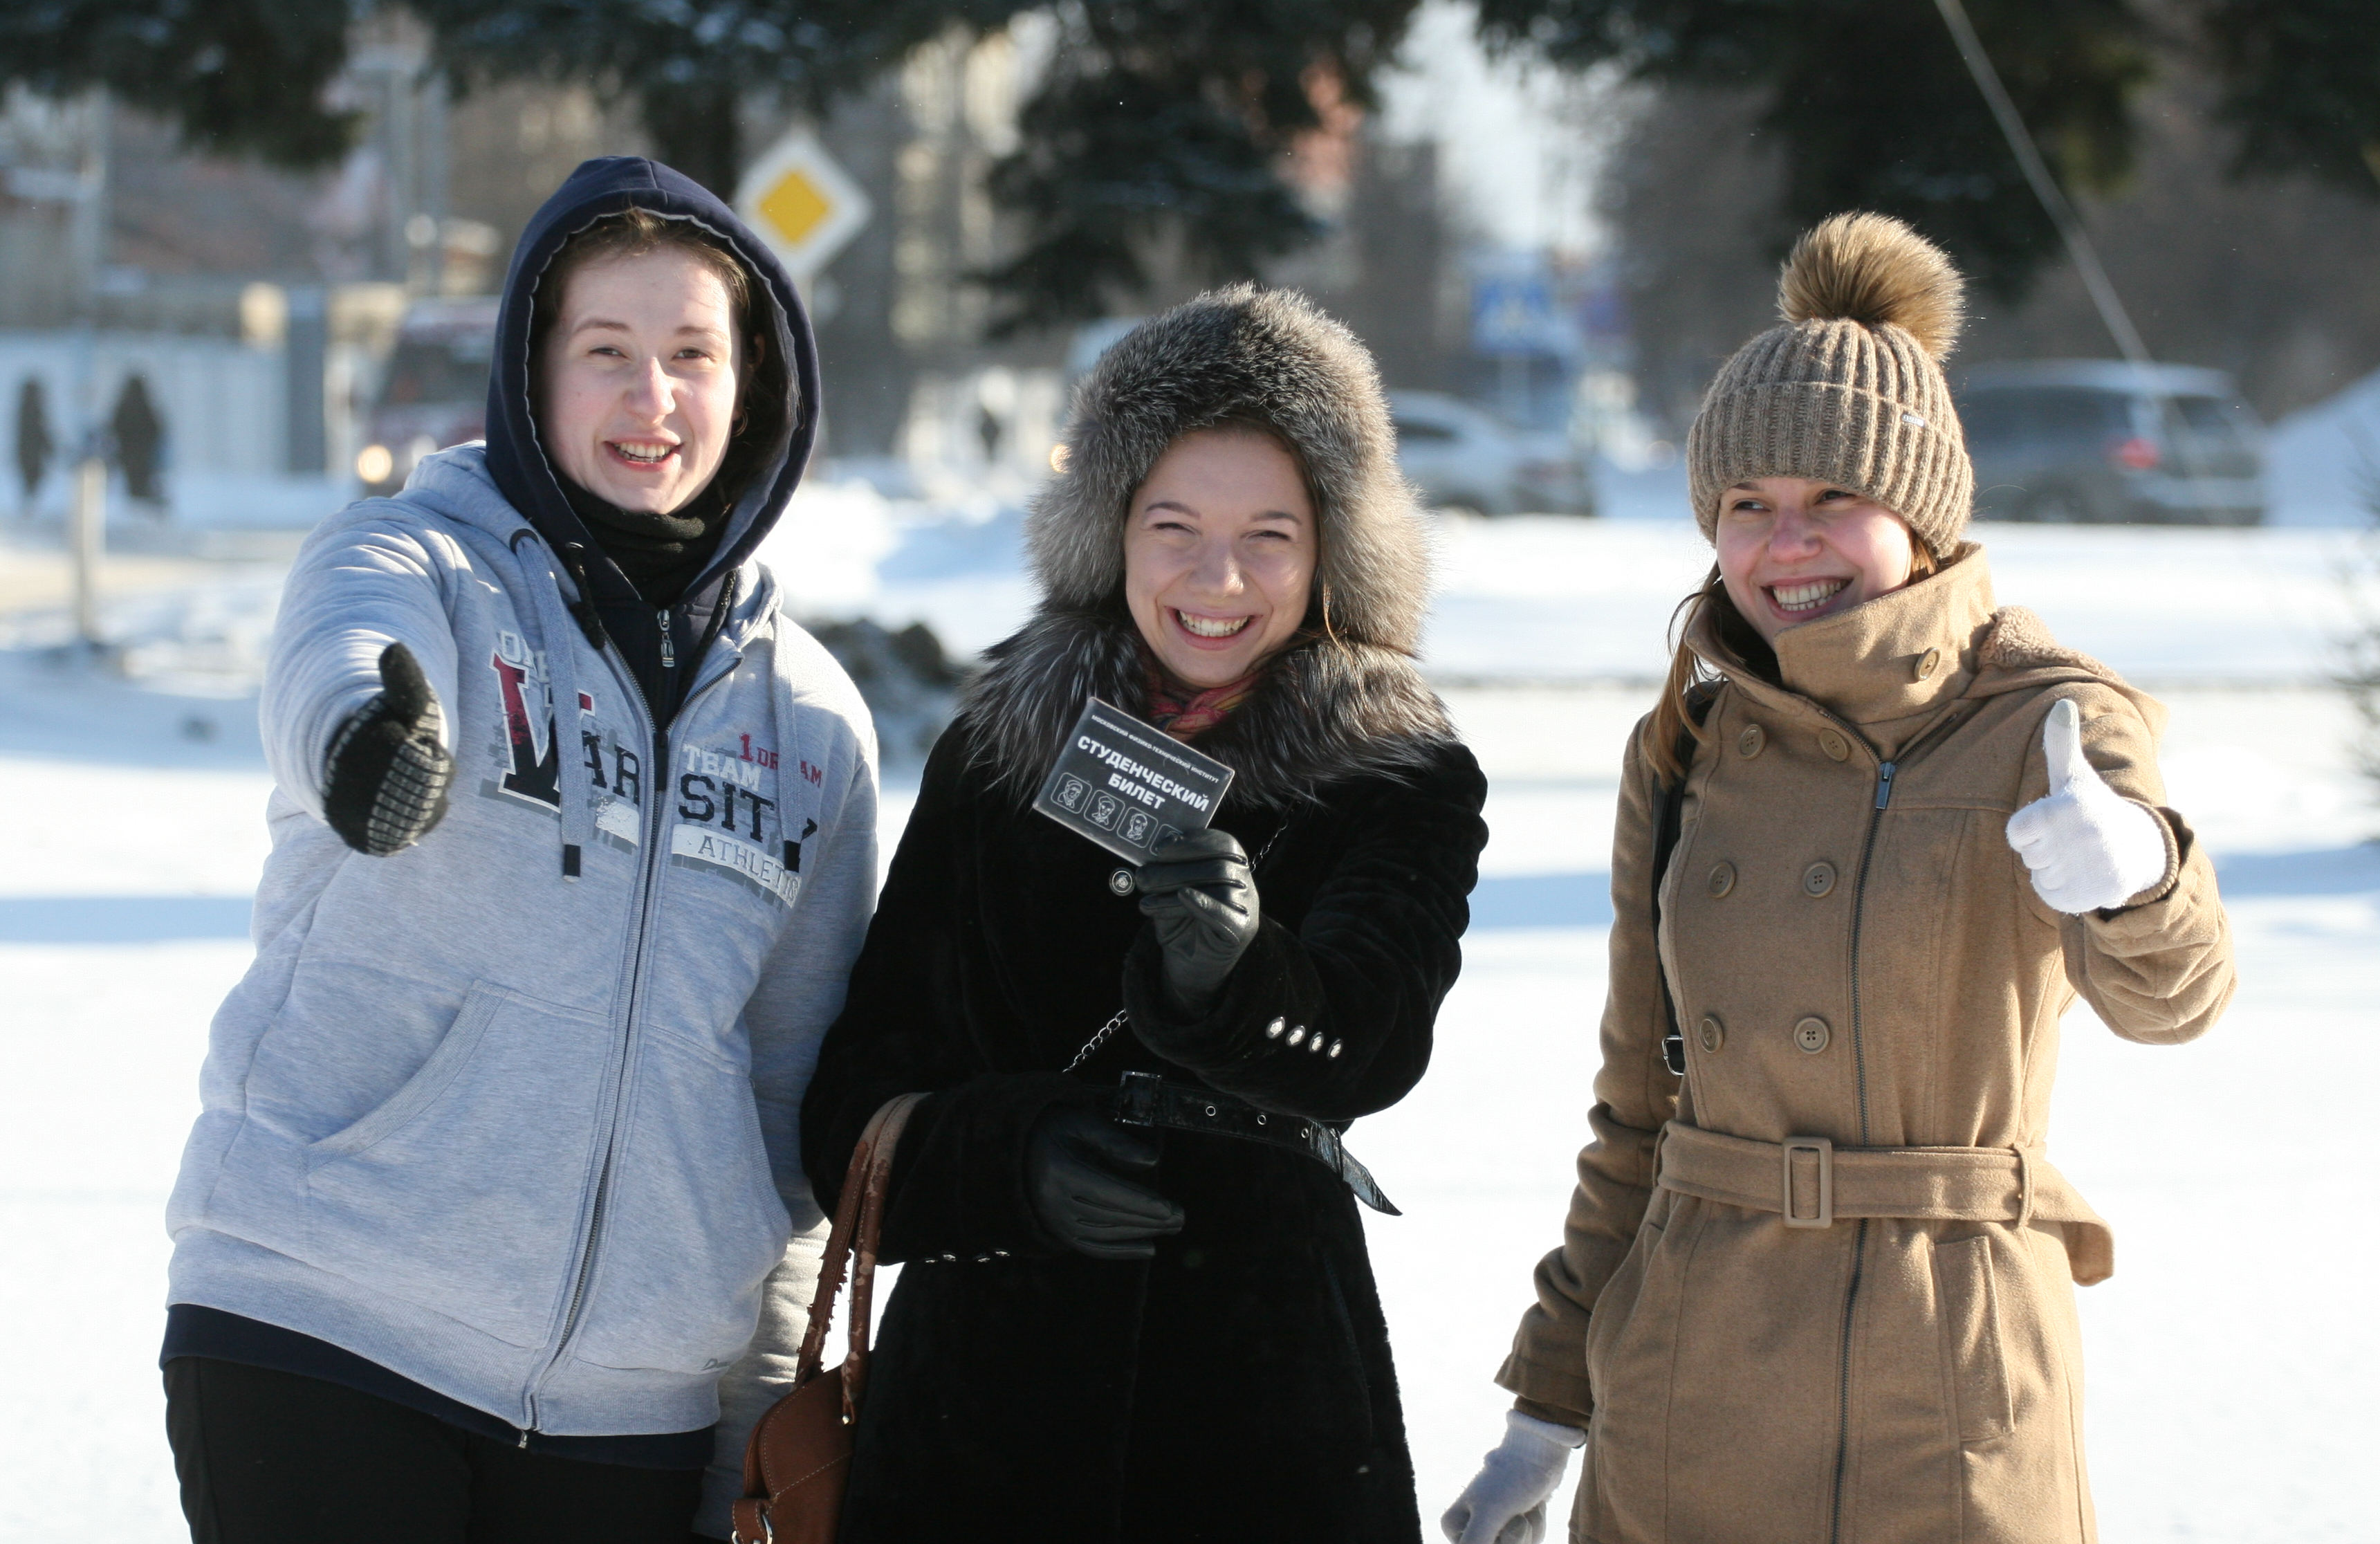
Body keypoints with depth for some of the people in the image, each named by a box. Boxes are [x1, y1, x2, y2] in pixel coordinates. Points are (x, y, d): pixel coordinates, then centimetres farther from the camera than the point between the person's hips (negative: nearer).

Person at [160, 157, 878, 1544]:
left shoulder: (810, 714, 11)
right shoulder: (413, 563, 0)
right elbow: (342, 654, -25)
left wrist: (782, 1406, 14)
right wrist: (368, 722, -49)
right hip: (321, 1332, -4)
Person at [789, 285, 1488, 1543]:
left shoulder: (1403, 786, 1)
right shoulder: (992, 758, 5)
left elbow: (1367, 1039, -18)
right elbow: (859, 1098, 3)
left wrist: (1233, 971, -39)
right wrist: (1016, 1161, -16)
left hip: (1264, 1409, -1)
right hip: (977, 1386, 1)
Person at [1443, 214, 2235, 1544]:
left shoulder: (2046, 729, -6)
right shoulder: (1685, 755, 6)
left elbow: (2171, 993, -25)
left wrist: (2128, 870, -47)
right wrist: (1549, 1408, 12)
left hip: (1948, 1401, -3)